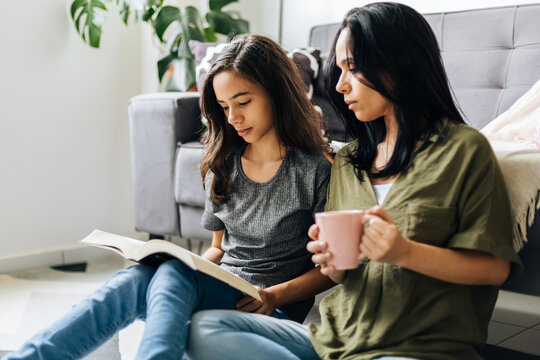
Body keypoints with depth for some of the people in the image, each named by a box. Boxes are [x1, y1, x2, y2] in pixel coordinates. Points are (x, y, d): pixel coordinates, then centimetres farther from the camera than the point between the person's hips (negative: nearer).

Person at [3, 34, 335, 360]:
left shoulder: (316, 170, -5)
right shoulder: (222, 165, 12)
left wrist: (276, 294, -17)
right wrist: (192, 268, -3)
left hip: (276, 310, -4)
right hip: (219, 290, 5)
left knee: (172, 275, -34)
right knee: (136, 277, -27)